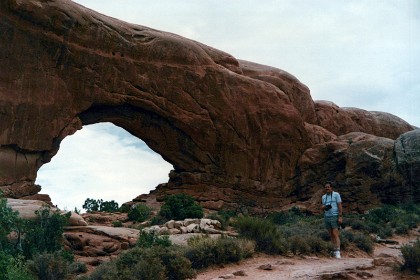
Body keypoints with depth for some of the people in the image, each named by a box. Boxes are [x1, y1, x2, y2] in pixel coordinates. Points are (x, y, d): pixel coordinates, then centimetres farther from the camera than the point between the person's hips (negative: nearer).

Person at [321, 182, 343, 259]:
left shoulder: (336, 194, -2)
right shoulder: (323, 197, 14)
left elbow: (340, 206, -6)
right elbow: (322, 207, 19)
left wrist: (340, 217, -14)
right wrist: (324, 207, -6)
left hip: (334, 217, -6)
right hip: (326, 217, 6)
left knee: (335, 234, -12)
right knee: (331, 235, 6)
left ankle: (337, 252, -14)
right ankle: (335, 250, 12)